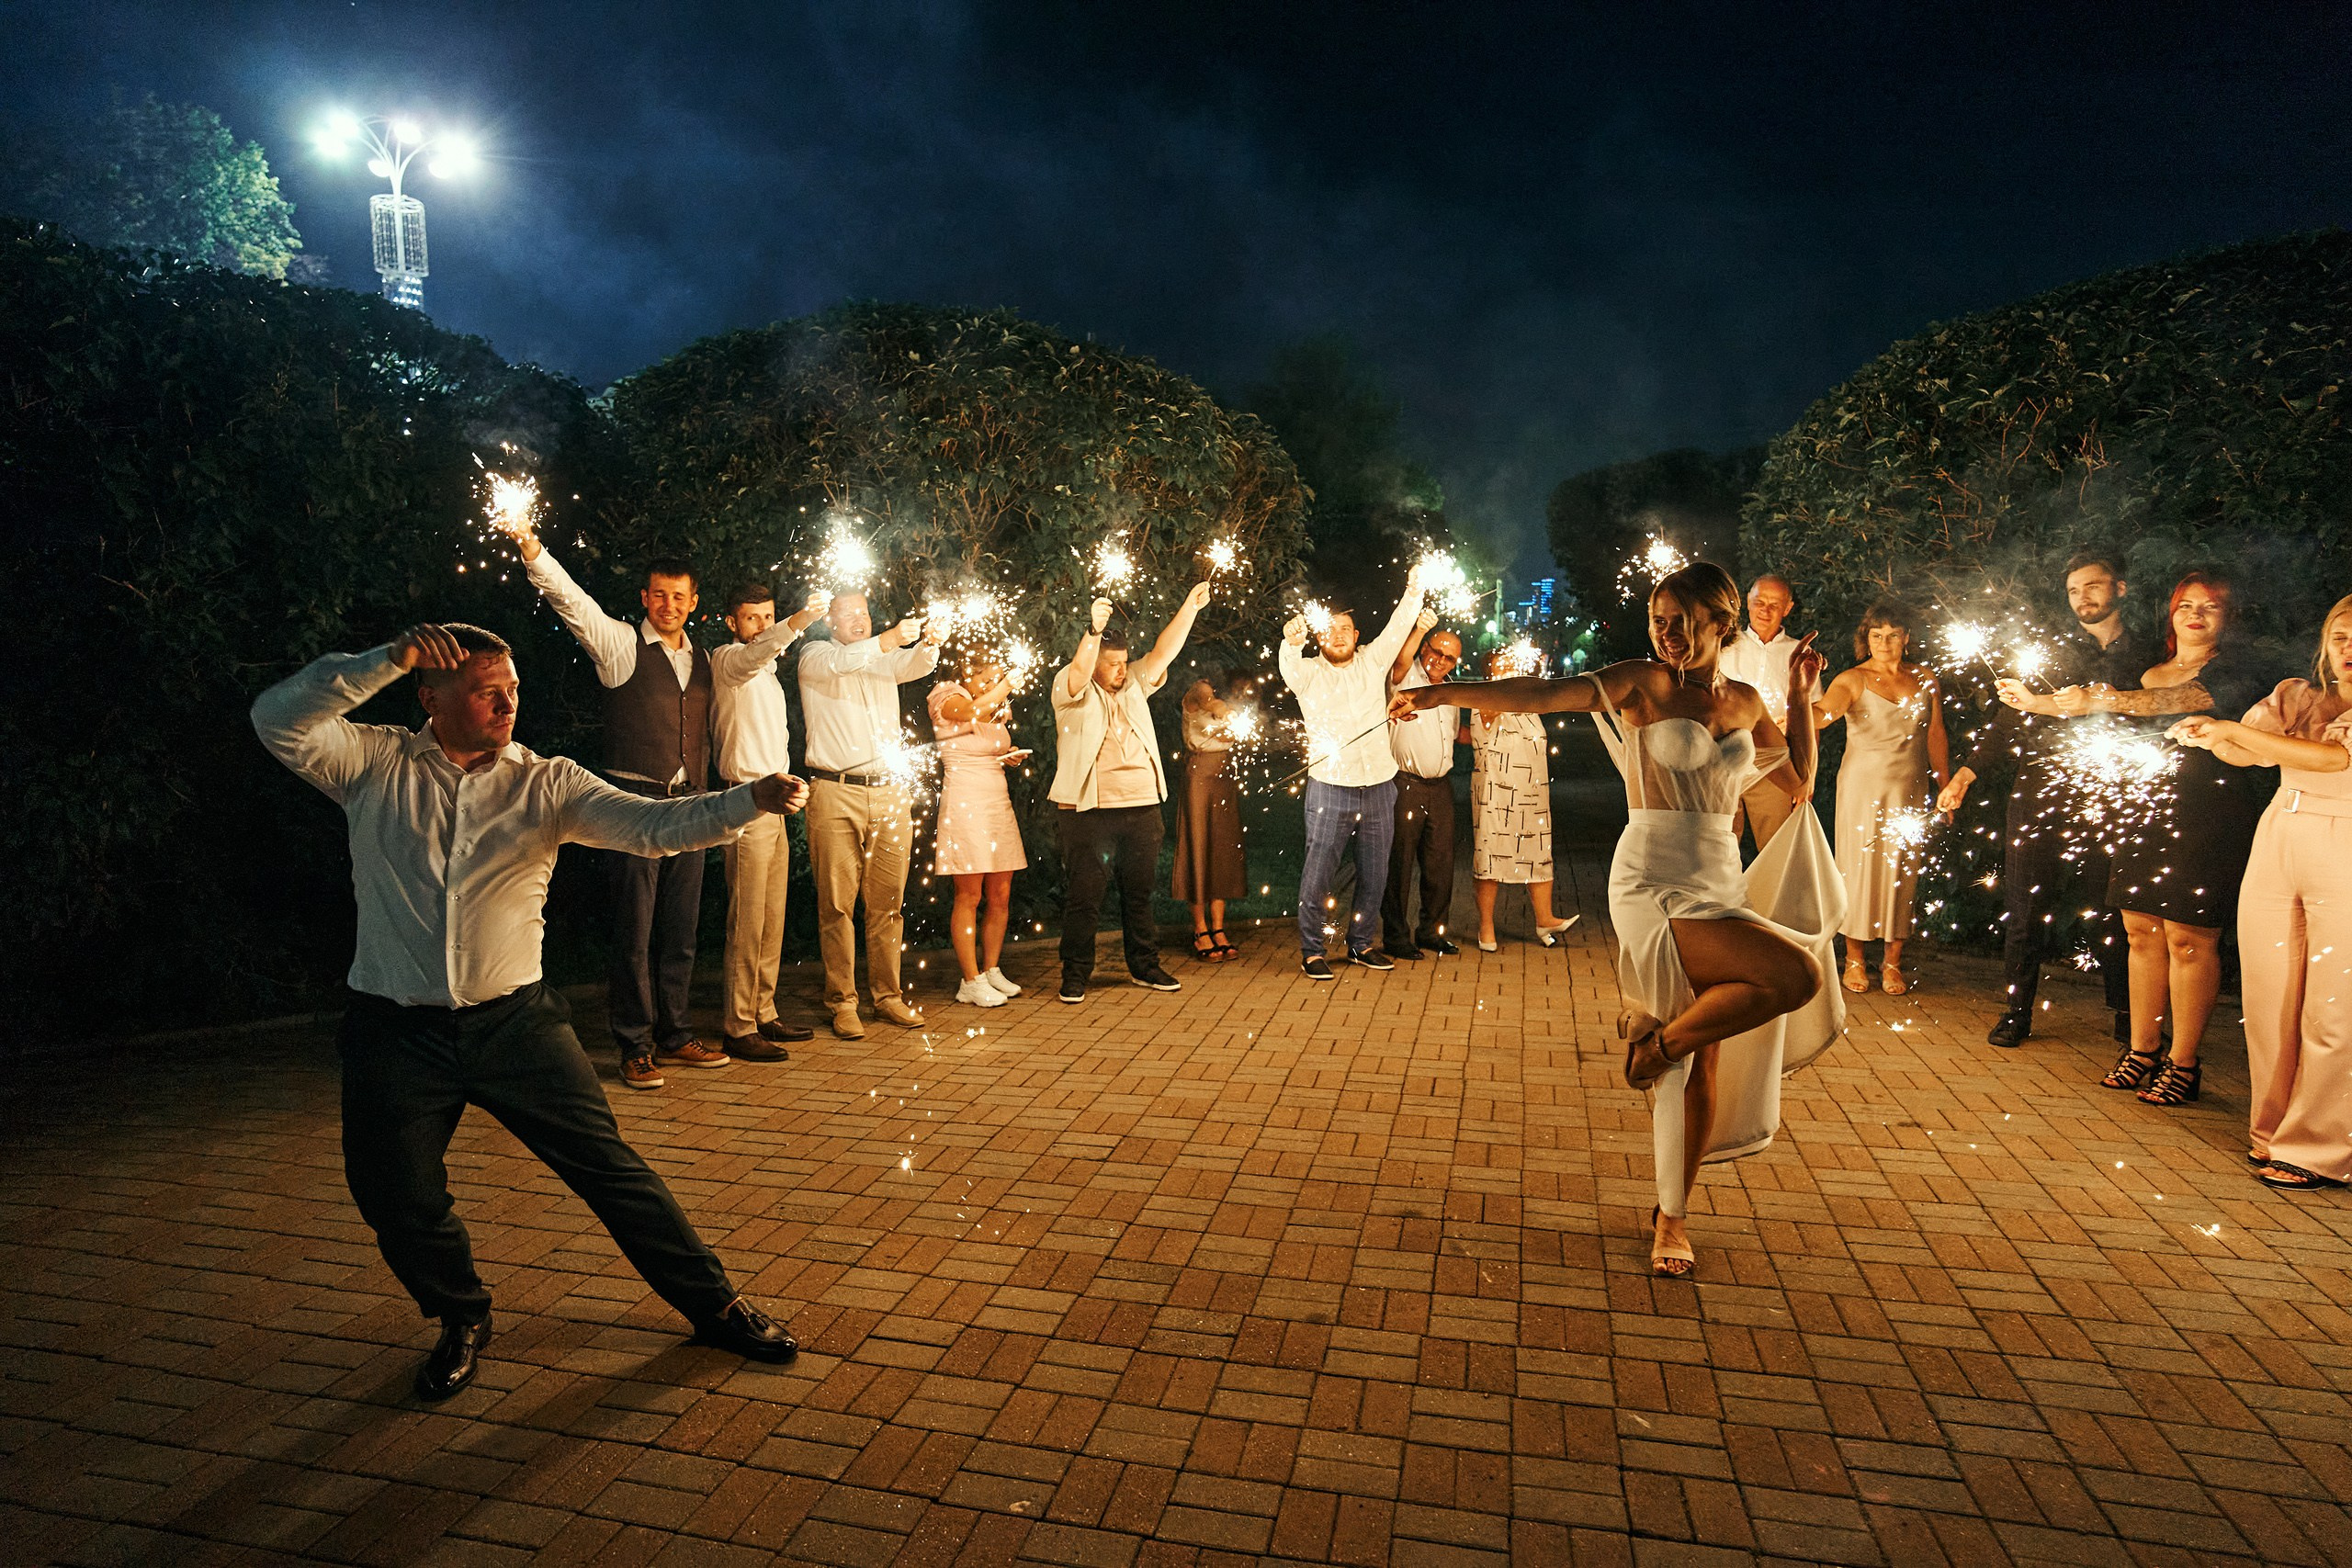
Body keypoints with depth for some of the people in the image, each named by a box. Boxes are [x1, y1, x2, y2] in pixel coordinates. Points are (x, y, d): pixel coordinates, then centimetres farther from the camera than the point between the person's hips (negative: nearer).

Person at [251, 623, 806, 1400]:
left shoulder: (546, 783, -1)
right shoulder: (374, 766, -1)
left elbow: (650, 824, -13)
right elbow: (278, 719, -15)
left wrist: (751, 800, -30)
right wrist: (387, 659, -25)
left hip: (515, 1020, 0)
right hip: (396, 1033, 1)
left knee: (610, 1167, 1)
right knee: (397, 1200, 8)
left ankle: (714, 1306, 15)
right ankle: (462, 1319, 38)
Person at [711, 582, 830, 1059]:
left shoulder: (768, 674, 23)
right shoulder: (727, 659, -5)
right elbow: (752, 656, -31)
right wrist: (797, 622, -47)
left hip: (773, 805, 9)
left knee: (772, 922, 12)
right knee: (746, 924, -8)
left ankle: (763, 1015, 20)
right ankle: (738, 1028, -3)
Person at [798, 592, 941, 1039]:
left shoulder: (885, 660, 18)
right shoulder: (815, 657, 6)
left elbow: (915, 665, -3)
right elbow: (842, 662, -17)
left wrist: (927, 645, -26)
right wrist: (889, 639, -32)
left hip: (890, 793, 4)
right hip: (836, 794, -4)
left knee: (888, 903, 7)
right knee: (837, 904, -2)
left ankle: (887, 993, 16)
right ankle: (841, 1002, 5)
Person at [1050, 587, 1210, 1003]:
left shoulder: (1134, 685, 15)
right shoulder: (1071, 690, 0)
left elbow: (1163, 653, 5)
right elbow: (1079, 671, -21)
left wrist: (1190, 608, -4)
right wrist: (1094, 630, -36)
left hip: (1143, 809, 5)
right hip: (1089, 812, -5)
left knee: (1140, 892, 13)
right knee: (1084, 896, -1)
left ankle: (1145, 967, 24)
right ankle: (1075, 974, 9)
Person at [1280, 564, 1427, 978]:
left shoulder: (1371, 663, 12)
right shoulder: (1308, 673, 1)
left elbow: (1397, 630, 3)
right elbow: (1288, 665, -20)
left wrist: (1413, 592, -12)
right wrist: (1292, 642, -42)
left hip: (1379, 786, 4)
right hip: (1330, 789, -4)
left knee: (1374, 874, 11)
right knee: (1318, 873, -3)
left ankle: (1361, 944, 25)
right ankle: (1312, 951, 8)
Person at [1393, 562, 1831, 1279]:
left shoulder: (1744, 702, 11)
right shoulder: (1641, 683, -5)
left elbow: (1799, 784, 19)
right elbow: (1541, 695, -17)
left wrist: (1801, 697, 10)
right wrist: (1442, 692, -27)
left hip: (1720, 887, 6)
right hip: (1653, 886, -6)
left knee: (1701, 1065, 6)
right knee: (1796, 974, -25)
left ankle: (1670, 1215, 21)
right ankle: (1657, 1038, -2)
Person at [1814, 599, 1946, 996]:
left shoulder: (1925, 679, 6)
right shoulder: (1853, 680, -6)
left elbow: (1936, 737, 12)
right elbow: (1823, 713, -26)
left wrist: (1945, 788, 11)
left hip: (1910, 790, 3)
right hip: (1862, 785, -3)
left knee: (1901, 871, 5)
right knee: (1858, 868, 0)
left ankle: (1893, 961, 15)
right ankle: (1854, 958, 14)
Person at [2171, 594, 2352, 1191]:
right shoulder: (2294, 696, 11)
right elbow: (2245, 753, 3)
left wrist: (2234, 729, -19)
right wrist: (2214, 738, -19)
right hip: (2275, 848, 4)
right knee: (2269, 1001, 6)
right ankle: (2271, 1131, 19)